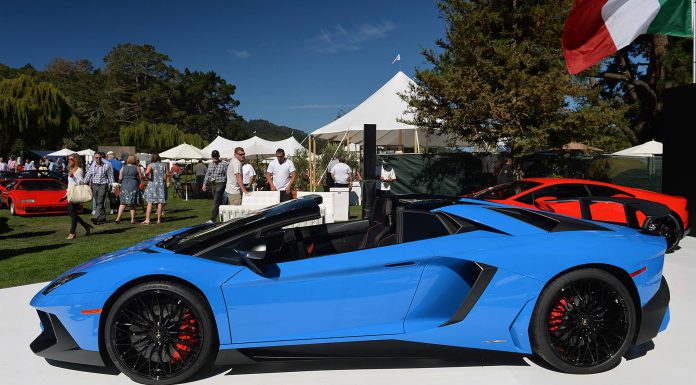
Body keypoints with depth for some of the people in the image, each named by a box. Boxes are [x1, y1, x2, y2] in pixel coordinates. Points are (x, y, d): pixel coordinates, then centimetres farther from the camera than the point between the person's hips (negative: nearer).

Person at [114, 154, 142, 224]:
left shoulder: (123, 168, 2)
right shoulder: (137, 168, -3)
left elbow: (120, 178, -1)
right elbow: (141, 178, -1)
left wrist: (120, 182, 20)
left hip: (124, 186, 2)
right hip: (134, 186, -2)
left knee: (123, 203, 10)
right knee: (133, 204, 7)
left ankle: (118, 218, -1)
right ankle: (132, 220, 8)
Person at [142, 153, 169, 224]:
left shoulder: (150, 165, -2)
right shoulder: (163, 165, 6)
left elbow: (147, 172, -19)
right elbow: (167, 174, 2)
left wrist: (146, 177, 0)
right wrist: (167, 182, 10)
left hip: (152, 184, -2)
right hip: (161, 185, 2)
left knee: (150, 202, 2)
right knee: (160, 202, 6)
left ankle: (147, 219, -2)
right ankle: (159, 219, 7)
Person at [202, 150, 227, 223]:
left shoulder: (223, 164, -5)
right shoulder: (211, 165, 14)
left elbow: (227, 175, -6)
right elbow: (207, 174, 17)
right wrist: (204, 184, 11)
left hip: (220, 184, -7)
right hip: (213, 184, 7)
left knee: (216, 202, -12)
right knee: (218, 202, 12)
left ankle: (213, 219, -14)